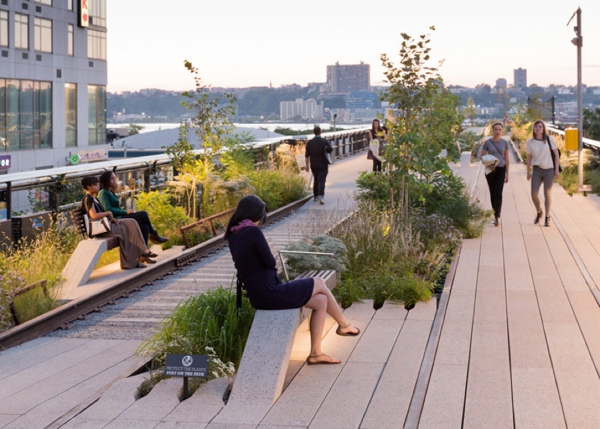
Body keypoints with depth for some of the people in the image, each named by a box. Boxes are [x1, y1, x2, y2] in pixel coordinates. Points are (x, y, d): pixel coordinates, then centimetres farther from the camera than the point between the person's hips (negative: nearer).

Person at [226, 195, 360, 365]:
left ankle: (315, 353, 16)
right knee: (319, 283, 12)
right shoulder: (253, 231, -19)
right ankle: (344, 324, 32)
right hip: (271, 295, -9)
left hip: (258, 298, 9)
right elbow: (270, 262, -15)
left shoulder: (233, 235, 8)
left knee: (321, 301, 15)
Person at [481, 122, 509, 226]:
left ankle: (497, 216, -18)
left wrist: (507, 173, 7)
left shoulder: (504, 142, 3)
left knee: (498, 193, -13)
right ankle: (497, 214, 19)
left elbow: (506, 158, 8)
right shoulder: (487, 142, -1)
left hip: (501, 169, -1)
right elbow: (482, 156, 3)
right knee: (493, 193, 6)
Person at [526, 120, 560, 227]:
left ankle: (547, 218, 16)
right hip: (537, 170, 2)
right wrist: (528, 172, 9)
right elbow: (529, 158, 9)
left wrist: (557, 169, -4)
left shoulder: (549, 140, -6)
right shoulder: (530, 142, 1)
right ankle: (538, 212, 23)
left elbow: (556, 154, -1)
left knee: (547, 194, 5)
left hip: (549, 170, -2)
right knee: (534, 194, -5)